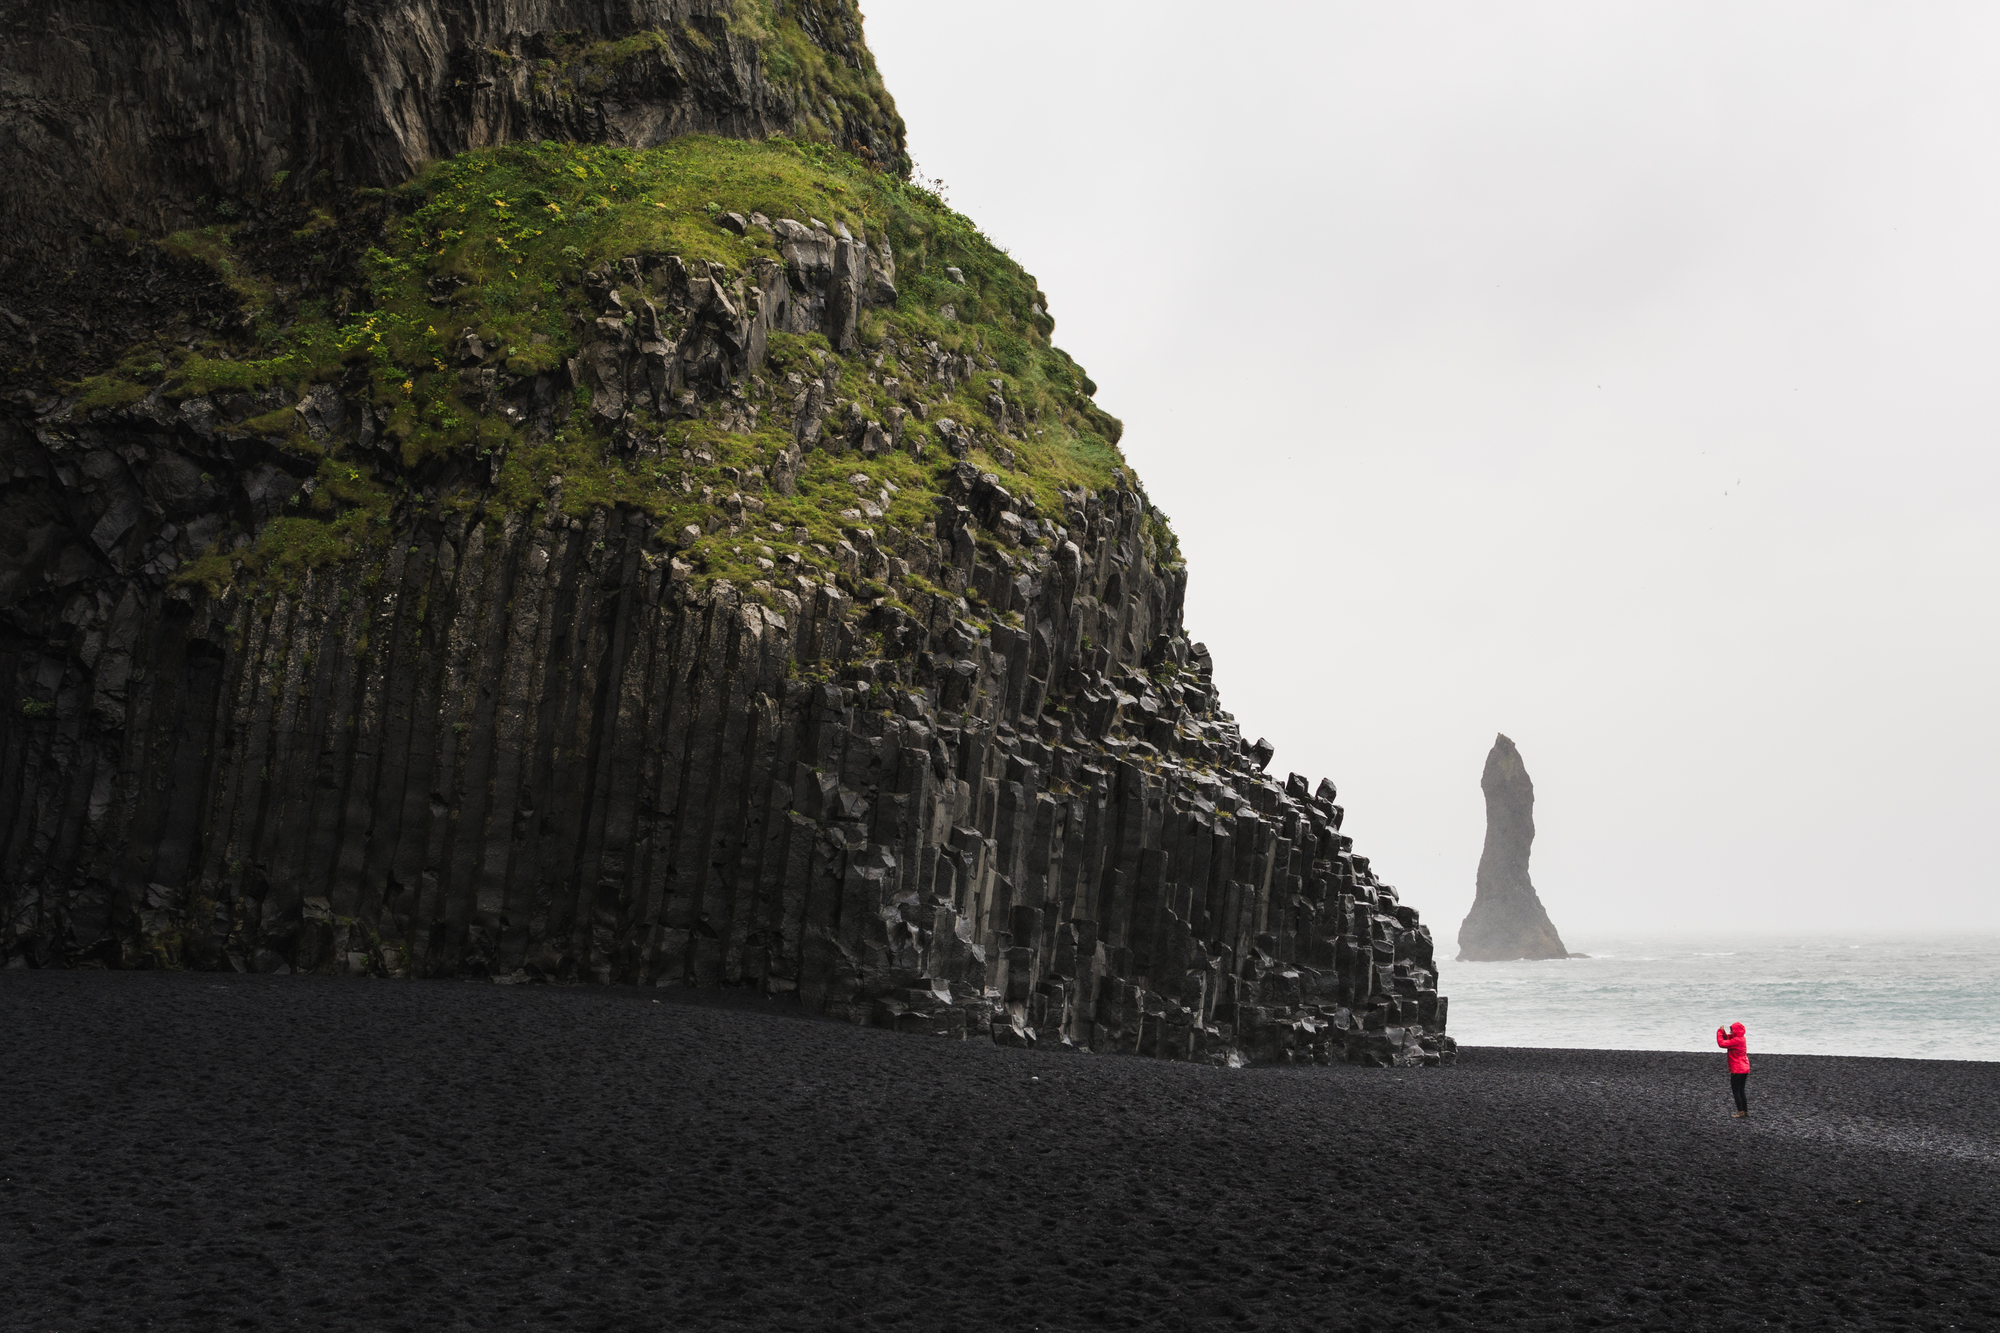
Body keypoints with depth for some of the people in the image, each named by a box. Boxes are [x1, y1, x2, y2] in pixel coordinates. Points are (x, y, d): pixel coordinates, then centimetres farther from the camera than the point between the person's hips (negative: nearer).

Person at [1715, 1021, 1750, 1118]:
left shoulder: (1736, 1040, -20)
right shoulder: (1742, 1039, 9)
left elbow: (1722, 1043, -23)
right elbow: (1727, 1039, 19)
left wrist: (1719, 1032, -12)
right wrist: (1723, 1032, 1)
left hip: (1737, 1070, -9)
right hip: (1745, 1069, 9)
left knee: (1735, 1091, -2)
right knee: (1741, 1091, 16)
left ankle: (1741, 1112, -3)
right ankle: (1745, 1111, 17)